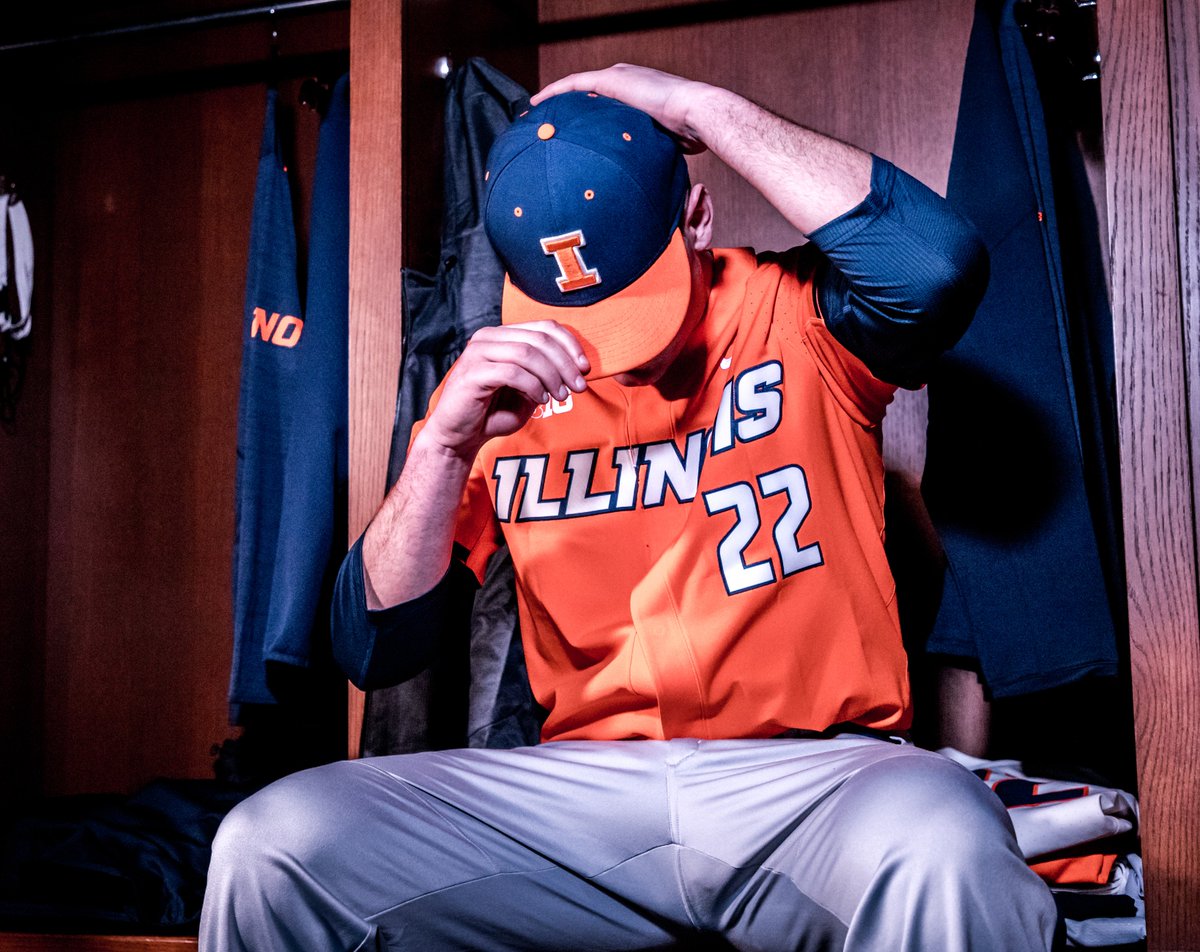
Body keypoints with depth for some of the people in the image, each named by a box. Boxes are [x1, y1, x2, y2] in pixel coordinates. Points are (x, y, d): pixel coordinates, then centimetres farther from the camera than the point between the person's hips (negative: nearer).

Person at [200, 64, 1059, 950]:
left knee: (937, 858, -37)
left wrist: (706, 109, -13)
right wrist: (443, 447, -13)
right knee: (270, 847, -18)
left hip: (813, 776, -2)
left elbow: (939, 264, -23)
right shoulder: (497, 373, 7)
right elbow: (374, 652, 4)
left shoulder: (796, 314, 2)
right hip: (581, 792, 3)